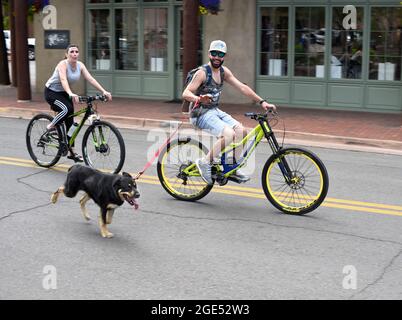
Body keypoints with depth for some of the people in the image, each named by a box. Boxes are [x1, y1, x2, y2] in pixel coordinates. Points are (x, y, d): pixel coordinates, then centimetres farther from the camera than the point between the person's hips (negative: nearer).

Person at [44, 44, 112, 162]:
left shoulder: (80, 65, -6)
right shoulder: (63, 64, -24)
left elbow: (90, 79, -14)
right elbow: (63, 79, -40)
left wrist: (103, 91, -26)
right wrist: (71, 94, -58)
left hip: (63, 93, 7)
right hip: (51, 92, -7)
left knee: (70, 121, 3)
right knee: (67, 109, -34)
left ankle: (72, 152, 10)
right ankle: (51, 127, -9)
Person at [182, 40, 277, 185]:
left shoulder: (224, 71, 6)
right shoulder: (202, 73, -15)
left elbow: (242, 87, 6)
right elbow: (185, 93, -22)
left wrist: (262, 102, -1)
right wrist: (199, 99, -44)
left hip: (215, 111, 8)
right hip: (201, 114, -8)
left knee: (241, 131, -7)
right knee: (229, 134, -27)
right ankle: (205, 162, -12)